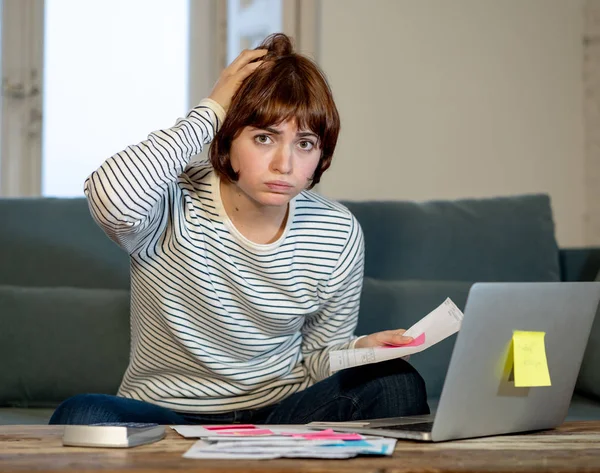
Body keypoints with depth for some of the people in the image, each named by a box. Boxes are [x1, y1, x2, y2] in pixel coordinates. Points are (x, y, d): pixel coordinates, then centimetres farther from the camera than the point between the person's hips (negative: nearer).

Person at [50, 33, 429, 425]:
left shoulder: (339, 234, -2)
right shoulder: (174, 206, -13)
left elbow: (320, 357, 9)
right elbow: (113, 197, -39)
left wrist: (360, 349, -17)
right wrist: (211, 112, -26)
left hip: (280, 414, 2)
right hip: (166, 418, -2)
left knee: (397, 384, -22)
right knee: (80, 416, -34)